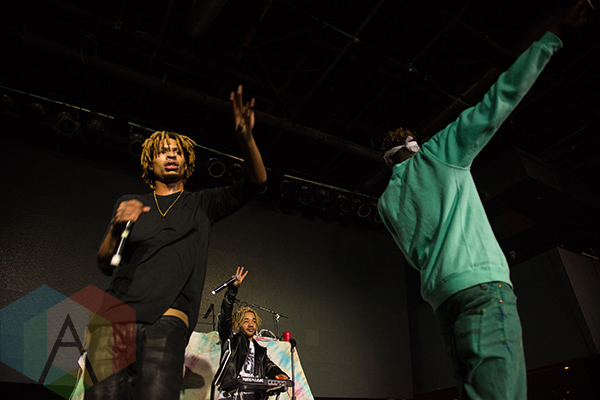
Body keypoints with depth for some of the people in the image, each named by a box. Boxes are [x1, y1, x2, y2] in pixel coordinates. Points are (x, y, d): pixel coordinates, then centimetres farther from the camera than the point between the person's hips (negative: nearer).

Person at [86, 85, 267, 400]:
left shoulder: (201, 205, 17)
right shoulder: (129, 203, 21)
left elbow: (256, 182, 6)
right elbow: (105, 265, 14)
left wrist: (245, 138, -13)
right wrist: (117, 228, -8)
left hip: (166, 321, -2)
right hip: (114, 317, 2)